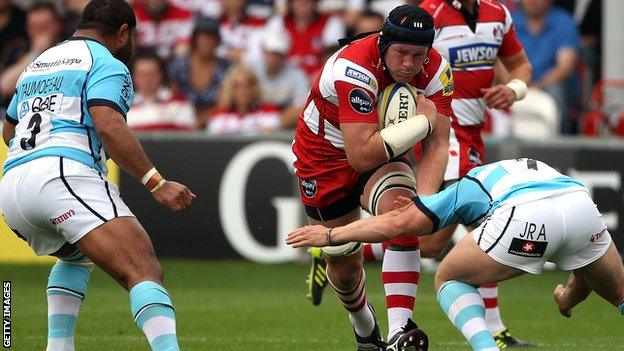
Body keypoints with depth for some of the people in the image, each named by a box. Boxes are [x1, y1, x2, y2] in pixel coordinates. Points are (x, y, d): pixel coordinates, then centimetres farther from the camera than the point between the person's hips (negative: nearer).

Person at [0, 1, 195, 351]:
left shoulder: (37, 65, 29)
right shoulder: (107, 64, 4)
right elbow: (109, 127, -14)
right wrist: (156, 183, -17)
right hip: (65, 176, -8)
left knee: (77, 256, 36)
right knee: (145, 273, -17)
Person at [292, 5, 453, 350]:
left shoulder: (435, 69, -19)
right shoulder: (354, 69, -36)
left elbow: (436, 146, -19)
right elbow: (362, 155, -41)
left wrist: (425, 200, -35)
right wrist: (422, 121, -35)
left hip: (384, 151, 3)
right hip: (325, 159, -3)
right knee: (344, 266, 6)